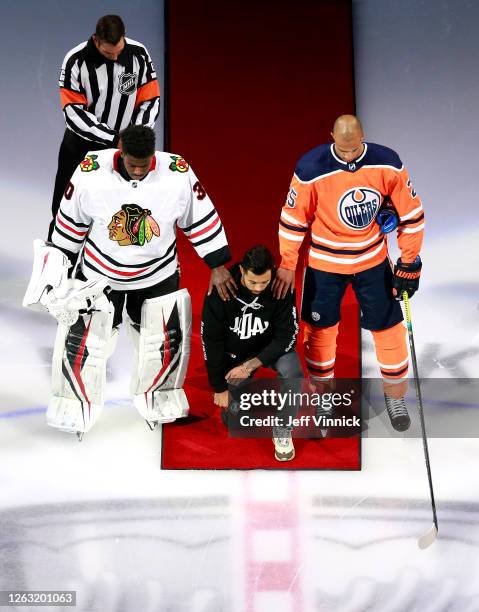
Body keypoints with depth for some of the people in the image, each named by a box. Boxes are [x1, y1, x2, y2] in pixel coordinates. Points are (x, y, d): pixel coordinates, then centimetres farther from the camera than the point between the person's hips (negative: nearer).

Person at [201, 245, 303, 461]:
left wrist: (250, 366, -26)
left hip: (271, 346, 0)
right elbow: (211, 341, -15)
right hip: (234, 352, 1)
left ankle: (282, 432, -9)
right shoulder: (220, 291, -25)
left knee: (292, 373, -32)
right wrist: (220, 388, -11)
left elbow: (287, 336, -19)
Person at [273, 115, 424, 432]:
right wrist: (287, 265, -4)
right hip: (324, 261, -1)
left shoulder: (387, 163, -16)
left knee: (388, 326, 7)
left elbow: (412, 212, -5)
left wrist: (409, 263, -3)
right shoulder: (311, 169, -21)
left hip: (373, 259, 1)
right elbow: (293, 220, -10)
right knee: (320, 328, 8)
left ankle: (395, 395, 29)